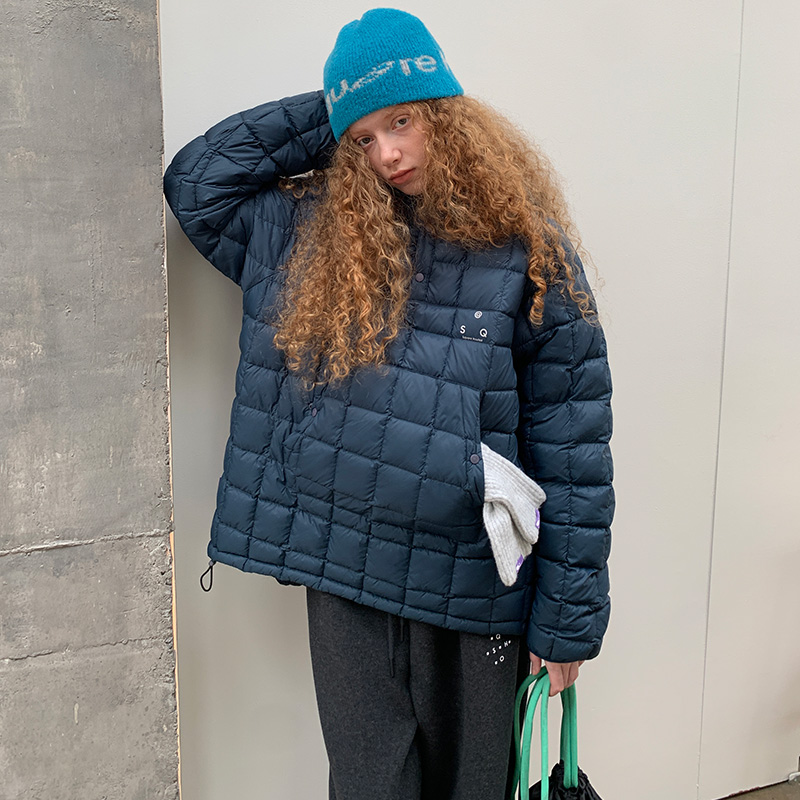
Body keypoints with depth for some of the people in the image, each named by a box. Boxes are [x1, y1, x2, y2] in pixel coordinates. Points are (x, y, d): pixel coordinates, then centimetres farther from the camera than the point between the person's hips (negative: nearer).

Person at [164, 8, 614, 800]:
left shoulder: (527, 253, -7)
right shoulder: (311, 236, 4)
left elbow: (572, 446, -8)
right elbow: (194, 178, 9)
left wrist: (568, 618, -7)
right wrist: (330, 118, 2)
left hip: (476, 593, -1)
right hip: (346, 584, 2)